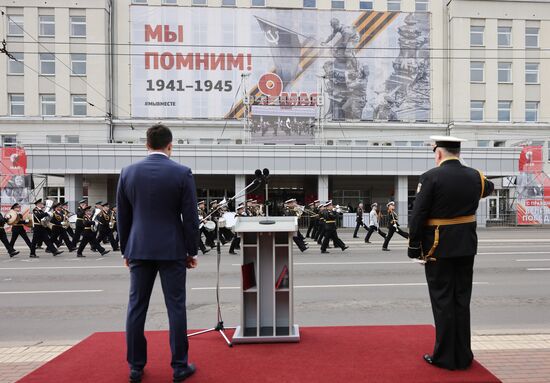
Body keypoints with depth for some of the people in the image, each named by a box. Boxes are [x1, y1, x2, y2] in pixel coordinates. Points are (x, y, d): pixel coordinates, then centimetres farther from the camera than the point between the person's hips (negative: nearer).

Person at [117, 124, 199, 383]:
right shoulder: (182, 173, -7)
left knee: (136, 308, 11)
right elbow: (190, 218, -7)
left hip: (139, 250, 3)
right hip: (172, 250, -3)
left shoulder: (128, 172, 3)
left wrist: (126, 250, 17)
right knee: (176, 308, 5)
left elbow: (123, 217, 7)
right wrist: (192, 251, 3)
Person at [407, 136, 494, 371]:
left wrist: (414, 246, -8)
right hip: (466, 247, 5)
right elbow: (488, 188, 29)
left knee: (443, 301, 3)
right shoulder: (475, 176, 3)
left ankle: (445, 357, 12)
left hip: (439, 248, -5)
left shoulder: (431, 177, -14)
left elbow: (418, 215, -16)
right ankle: (463, 356, 23)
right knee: (462, 300, 13)